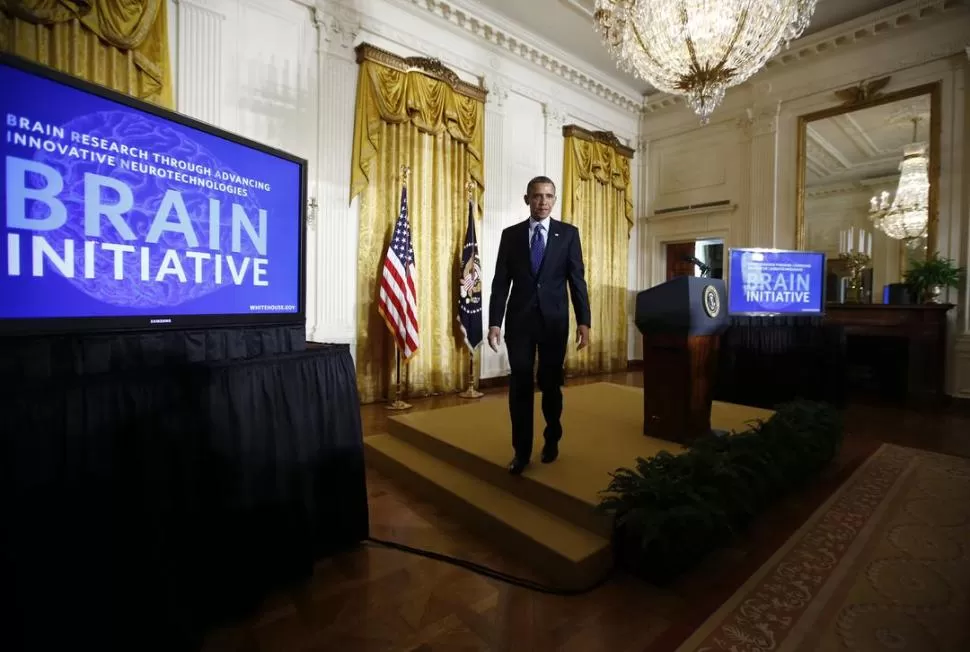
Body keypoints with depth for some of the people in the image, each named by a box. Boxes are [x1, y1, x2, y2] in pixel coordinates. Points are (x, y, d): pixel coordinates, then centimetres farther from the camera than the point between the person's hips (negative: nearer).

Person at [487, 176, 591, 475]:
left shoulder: (568, 233, 5)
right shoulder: (511, 234, 6)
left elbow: (577, 279, 1)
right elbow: (501, 282, 2)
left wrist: (583, 321, -6)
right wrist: (494, 322, -6)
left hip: (554, 319, 0)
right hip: (519, 319, 0)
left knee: (551, 383, 11)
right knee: (520, 385, 3)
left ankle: (551, 440, 32)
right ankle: (521, 451, 15)